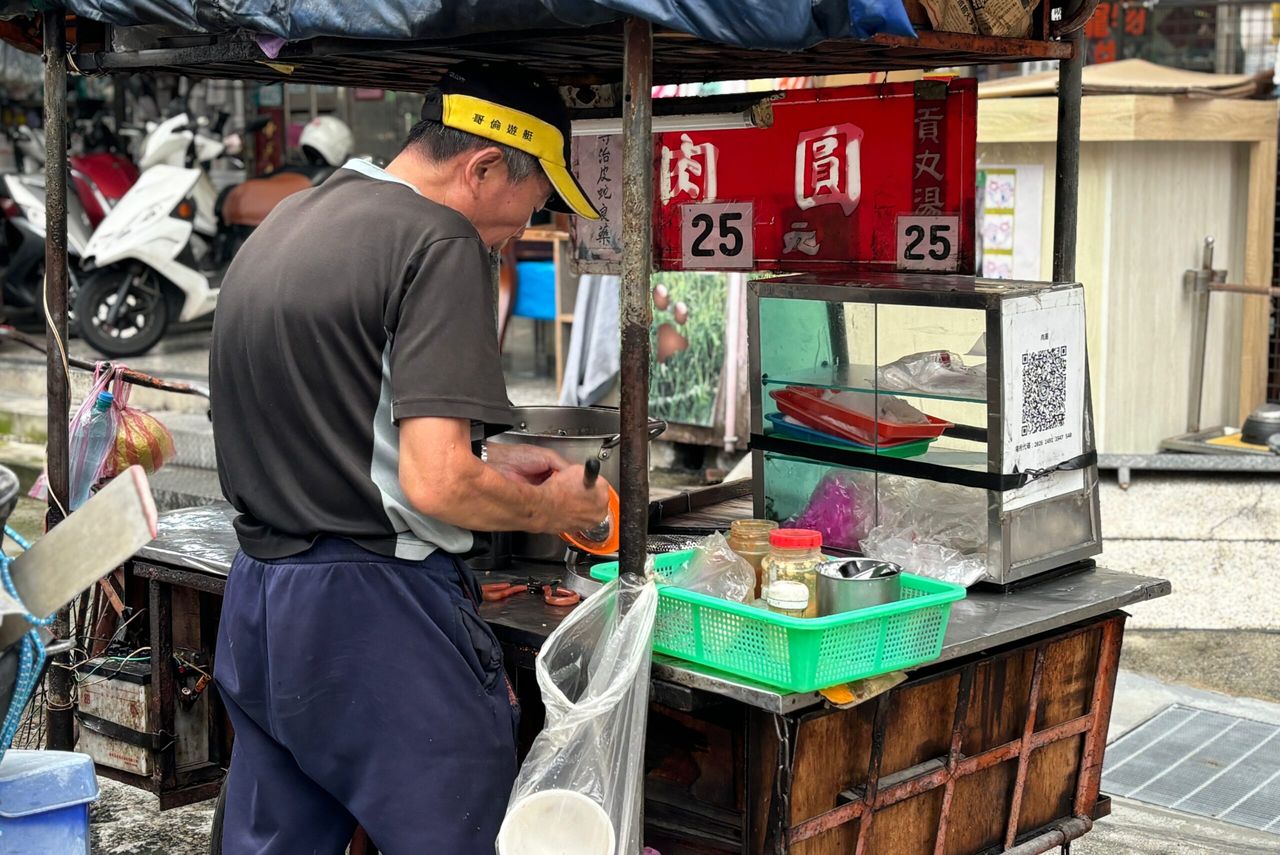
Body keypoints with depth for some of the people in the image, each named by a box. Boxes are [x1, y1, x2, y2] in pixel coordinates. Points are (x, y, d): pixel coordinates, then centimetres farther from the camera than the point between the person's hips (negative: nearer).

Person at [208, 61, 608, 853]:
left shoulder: (283, 222, 14)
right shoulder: (440, 244, -14)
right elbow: (437, 485, -22)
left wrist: (489, 461, 20)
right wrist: (553, 507, -4)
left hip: (257, 601, 9)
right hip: (376, 616, -9)